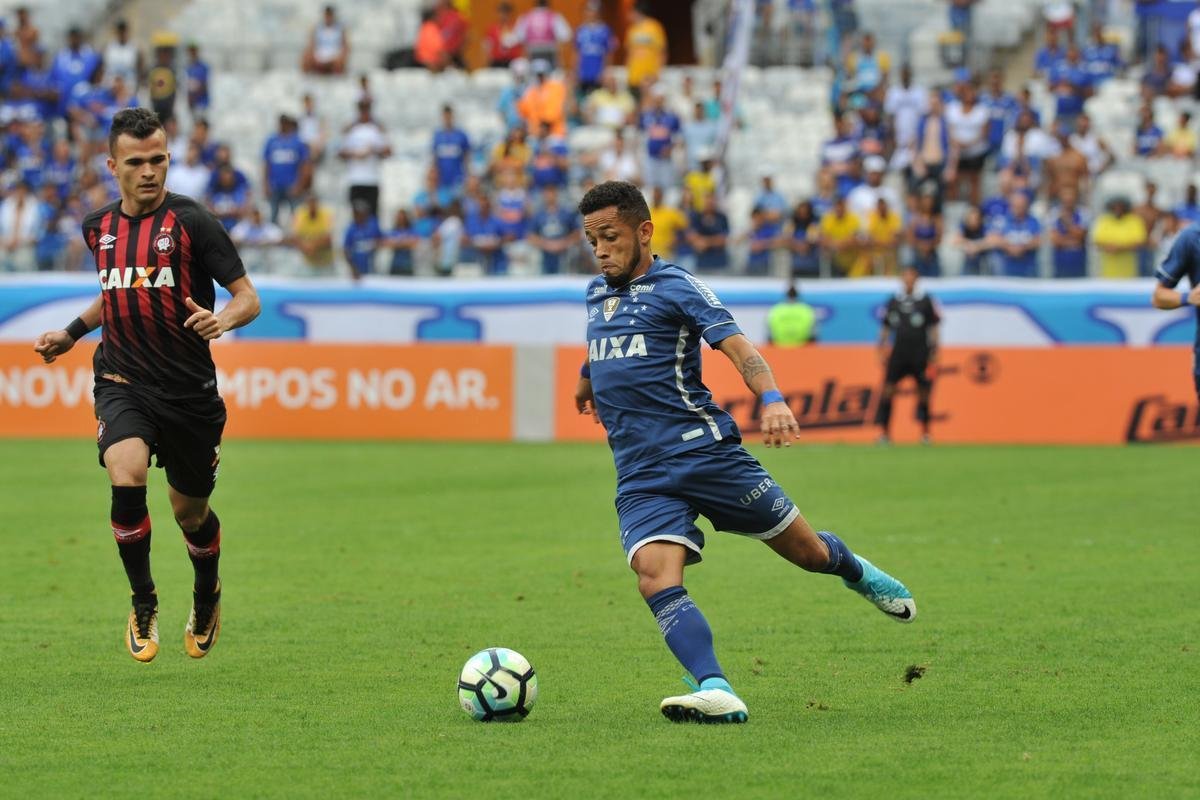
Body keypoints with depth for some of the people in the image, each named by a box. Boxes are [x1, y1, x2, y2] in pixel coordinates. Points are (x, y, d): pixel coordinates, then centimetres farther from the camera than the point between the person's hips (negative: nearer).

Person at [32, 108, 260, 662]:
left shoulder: (191, 222, -9)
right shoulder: (99, 227, 7)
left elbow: (248, 297, -10)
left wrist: (222, 320, -30)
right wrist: (71, 332, 18)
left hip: (189, 388, -2)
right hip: (122, 382, 2)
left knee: (190, 512, 11)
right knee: (126, 477, -26)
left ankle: (206, 597, 44)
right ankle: (143, 604, -7)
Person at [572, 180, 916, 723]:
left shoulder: (675, 287, -4)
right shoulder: (596, 293, 16)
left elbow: (737, 346, -17)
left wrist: (771, 399, -34)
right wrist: (587, 382, 57)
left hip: (703, 449, -4)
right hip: (640, 476, 5)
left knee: (808, 552, 7)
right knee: (656, 578, -23)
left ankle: (856, 571, 43)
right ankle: (716, 694, -33)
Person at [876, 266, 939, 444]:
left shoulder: (926, 301, 1)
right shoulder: (893, 302, 8)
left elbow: (933, 329, 2)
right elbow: (886, 328, 15)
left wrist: (933, 354, -3)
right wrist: (881, 350, 8)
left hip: (920, 354, -2)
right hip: (898, 354, 2)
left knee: (923, 392, 2)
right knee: (888, 388, -9)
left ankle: (925, 431, 16)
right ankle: (884, 430, -6)